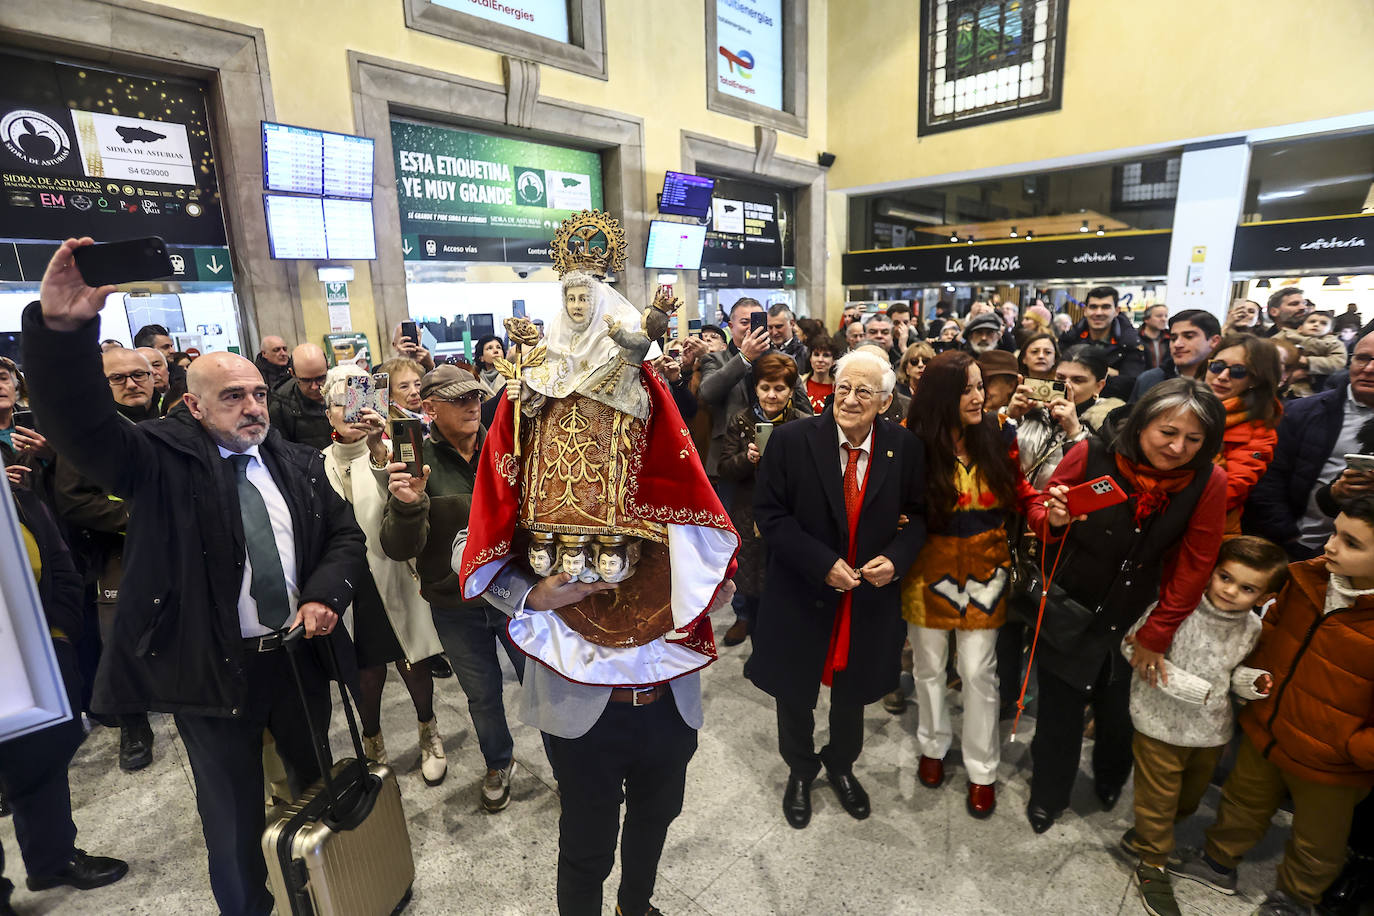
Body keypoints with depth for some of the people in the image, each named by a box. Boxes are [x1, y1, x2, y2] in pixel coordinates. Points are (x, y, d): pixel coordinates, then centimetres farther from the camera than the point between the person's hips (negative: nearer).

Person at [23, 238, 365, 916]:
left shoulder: (298, 464, 3)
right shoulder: (161, 460, -8)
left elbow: (344, 534, 9)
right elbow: (78, 423, -25)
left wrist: (324, 596, -8)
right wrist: (60, 327, -40)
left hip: (298, 653, 4)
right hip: (210, 670, -4)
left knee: (319, 783, 24)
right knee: (233, 817, 14)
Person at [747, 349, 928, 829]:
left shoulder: (904, 447, -7)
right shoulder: (792, 439, -15)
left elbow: (918, 514, 4)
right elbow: (770, 513, -13)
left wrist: (897, 557, -14)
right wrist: (822, 564, -21)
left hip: (872, 596, 2)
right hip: (803, 592, -2)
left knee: (852, 690, 23)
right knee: (795, 691, 18)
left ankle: (841, 765, 53)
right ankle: (800, 771, 48)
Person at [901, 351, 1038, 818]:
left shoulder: (999, 433, -7)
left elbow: (1018, 490, 3)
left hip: (984, 567, 1)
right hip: (930, 567, 0)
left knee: (978, 672, 9)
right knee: (929, 666, 17)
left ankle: (983, 770, 30)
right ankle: (933, 746, 42)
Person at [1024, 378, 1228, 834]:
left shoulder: (1208, 483, -13)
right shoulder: (1091, 456, -19)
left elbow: (1193, 566, -6)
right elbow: (1038, 510, -5)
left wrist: (1156, 635, -3)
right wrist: (1053, 519, -29)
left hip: (1132, 620, 2)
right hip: (1067, 607, -1)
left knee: (1118, 712, 17)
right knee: (1059, 710, 8)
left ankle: (1110, 780, 52)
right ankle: (1047, 797, 36)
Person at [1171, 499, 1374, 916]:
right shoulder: (1311, 578, -13)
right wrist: (1257, 677, 2)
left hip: (1327, 767, -4)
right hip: (1266, 730, 4)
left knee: (1315, 846, 24)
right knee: (1243, 803, 27)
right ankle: (1219, 862, 50)